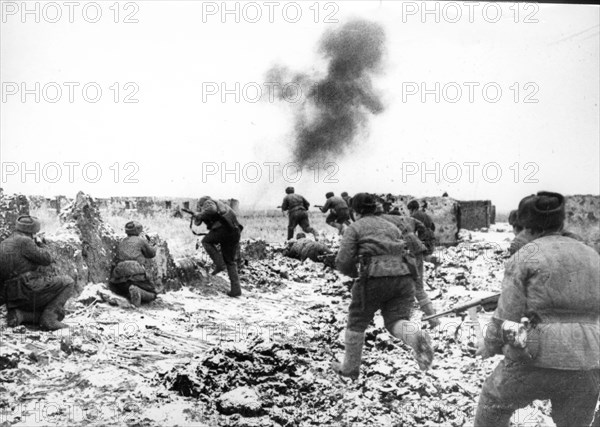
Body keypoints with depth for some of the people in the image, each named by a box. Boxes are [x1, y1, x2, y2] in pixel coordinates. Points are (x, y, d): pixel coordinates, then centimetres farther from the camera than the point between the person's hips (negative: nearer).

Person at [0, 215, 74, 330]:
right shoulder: (24, 241, -8)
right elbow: (46, 259, -6)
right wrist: (41, 244, 12)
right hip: (29, 288, -9)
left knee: (59, 314, 18)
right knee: (68, 283, 1)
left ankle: (19, 315, 2)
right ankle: (48, 318, -8)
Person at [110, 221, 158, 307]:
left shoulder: (121, 243, 23)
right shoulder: (140, 240, 9)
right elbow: (152, 253, 19)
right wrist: (150, 244, 41)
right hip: (136, 273, -4)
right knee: (152, 295, 6)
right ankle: (137, 291, -24)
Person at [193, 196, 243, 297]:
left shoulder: (208, 202, 11)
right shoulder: (221, 205, 36)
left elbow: (212, 210, -13)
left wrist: (199, 215, 2)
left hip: (224, 227, -8)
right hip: (235, 231, 8)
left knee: (206, 241, 20)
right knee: (230, 262, 15)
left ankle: (219, 264, 5)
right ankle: (236, 288, 6)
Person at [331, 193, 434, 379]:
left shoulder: (355, 228, 10)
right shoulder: (391, 226, 27)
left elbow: (343, 262, -1)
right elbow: (407, 255, 22)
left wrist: (354, 273, 19)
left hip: (375, 276, -4)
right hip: (403, 275, 4)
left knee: (357, 322, 15)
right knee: (396, 322, 3)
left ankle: (350, 367, 27)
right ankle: (417, 337, -31)